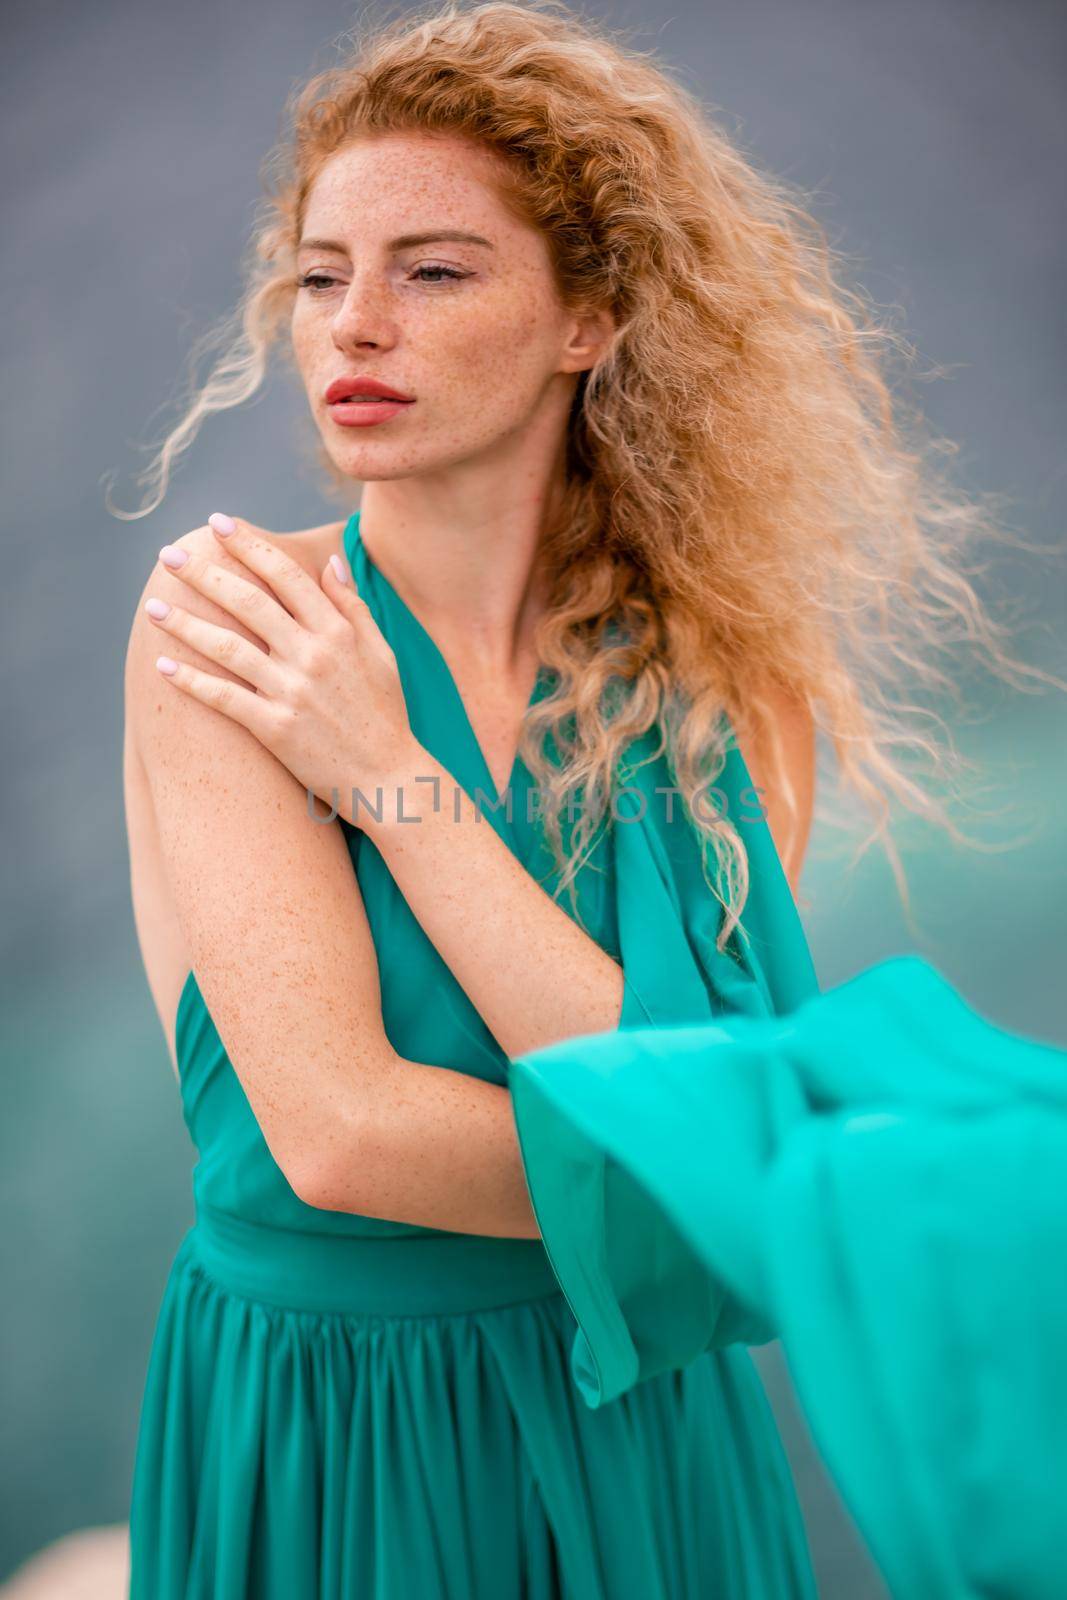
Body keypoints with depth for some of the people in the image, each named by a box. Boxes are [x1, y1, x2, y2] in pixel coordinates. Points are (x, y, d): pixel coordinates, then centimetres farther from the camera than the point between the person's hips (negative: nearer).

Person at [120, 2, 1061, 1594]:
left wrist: (389, 780, -20)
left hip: (643, 1425, 2)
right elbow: (336, 1132, -22)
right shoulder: (223, 626, -14)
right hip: (317, 1427, -2)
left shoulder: (727, 674, -7)